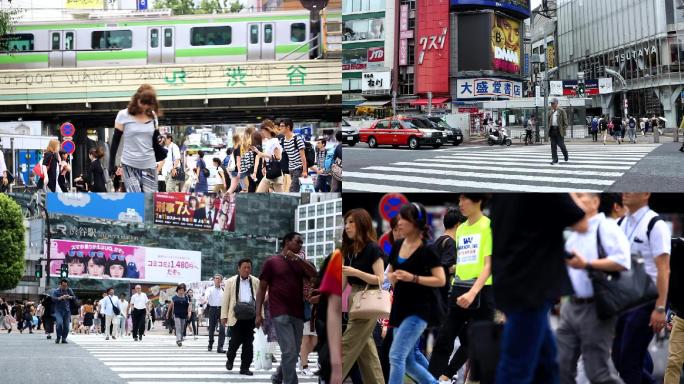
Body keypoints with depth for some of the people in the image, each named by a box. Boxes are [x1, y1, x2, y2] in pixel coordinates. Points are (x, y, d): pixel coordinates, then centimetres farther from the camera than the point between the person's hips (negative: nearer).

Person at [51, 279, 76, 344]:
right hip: (58, 311, -3)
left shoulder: (69, 290, 10)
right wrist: (61, 297, -28)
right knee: (59, 323, -22)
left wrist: (70, 297, -11)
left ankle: (64, 339, 13)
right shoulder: (55, 291, 0)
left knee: (66, 326, -2)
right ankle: (58, 337, -5)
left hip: (67, 311, 3)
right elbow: (53, 299, -15)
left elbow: (74, 297, 11)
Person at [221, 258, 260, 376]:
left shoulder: (256, 282, 8)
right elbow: (225, 300, 5)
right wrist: (224, 316, 0)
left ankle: (245, 367, 9)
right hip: (236, 316, -2)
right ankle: (230, 359, 26)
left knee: (248, 343, 2)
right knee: (235, 340, -2)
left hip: (251, 316, 2)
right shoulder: (231, 282, 5)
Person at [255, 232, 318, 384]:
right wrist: (258, 313, -4)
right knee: (289, 352, -14)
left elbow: (314, 274, -1)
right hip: (281, 313, -6)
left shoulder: (299, 263, 18)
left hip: (298, 313, 6)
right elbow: (262, 288, 3)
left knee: (294, 353, 11)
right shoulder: (272, 262, 3)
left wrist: (297, 258, -10)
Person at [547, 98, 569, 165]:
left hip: (559, 130, -5)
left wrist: (564, 129, -11)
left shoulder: (562, 111, -1)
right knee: (553, 145, 1)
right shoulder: (550, 112, 14)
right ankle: (554, 159, 2)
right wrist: (549, 128, 9)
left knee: (561, 144, -2)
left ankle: (565, 155, 25)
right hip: (552, 130, 5)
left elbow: (565, 121, -3)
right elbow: (548, 121, 21)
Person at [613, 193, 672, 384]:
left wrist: (660, 309, -19)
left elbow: (663, 270, -14)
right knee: (619, 359, 10)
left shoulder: (655, 225, -11)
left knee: (628, 362, -5)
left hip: (645, 302, -7)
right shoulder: (620, 224, 11)